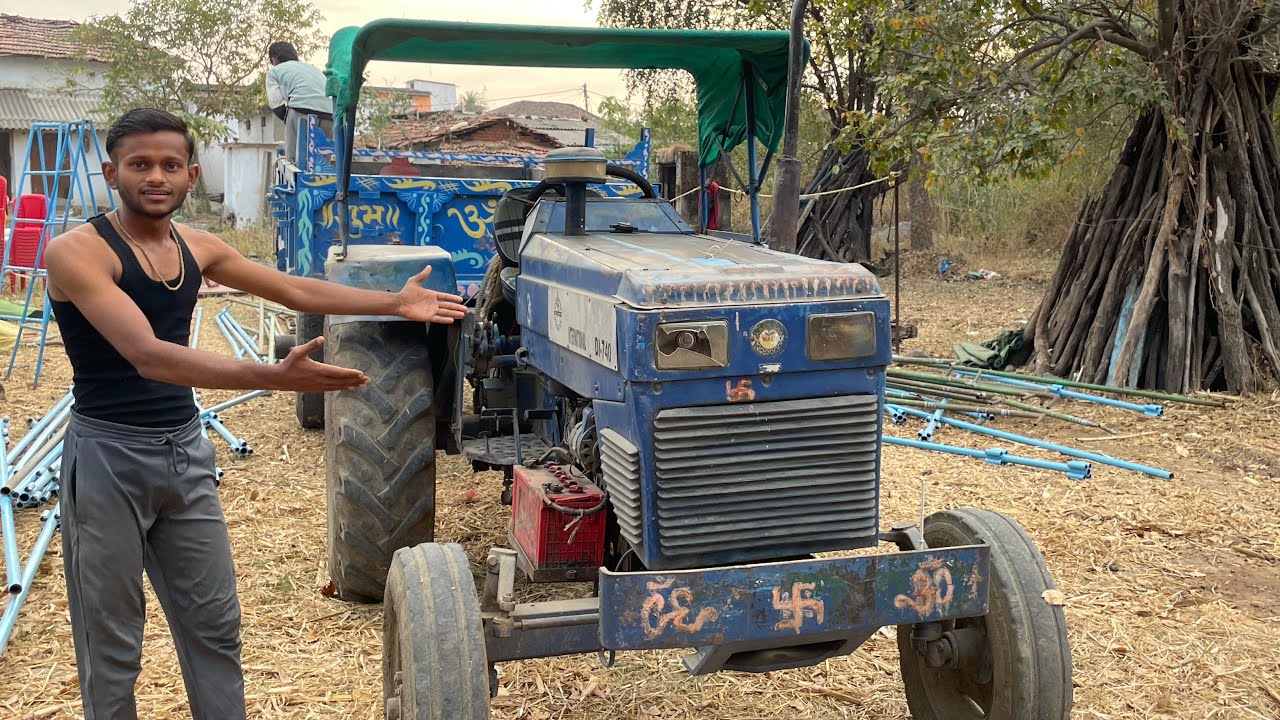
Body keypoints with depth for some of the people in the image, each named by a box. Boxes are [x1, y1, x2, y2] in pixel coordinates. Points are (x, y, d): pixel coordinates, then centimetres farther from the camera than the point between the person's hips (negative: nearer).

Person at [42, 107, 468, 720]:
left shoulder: (196, 248, 6)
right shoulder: (76, 252, -17)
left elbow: (296, 290, 15)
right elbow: (148, 355, -29)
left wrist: (395, 303, 12)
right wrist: (274, 377, -38)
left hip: (186, 452, 7)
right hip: (109, 458, -6)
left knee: (215, 625, 14)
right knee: (112, 645, 6)